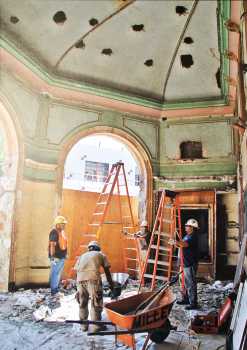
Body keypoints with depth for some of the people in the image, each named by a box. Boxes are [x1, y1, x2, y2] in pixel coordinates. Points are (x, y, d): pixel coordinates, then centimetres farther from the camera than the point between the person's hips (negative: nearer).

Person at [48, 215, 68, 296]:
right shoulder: (54, 232, -15)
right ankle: (53, 291, 3)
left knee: (58, 273, 17)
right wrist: (52, 256, -22)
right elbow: (52, 245, -19)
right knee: (55, 273, -4)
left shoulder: (62, 232, 14)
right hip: (56, 257, -9)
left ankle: (56, 289, 28)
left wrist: (65, 254, 19)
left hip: (62, 257, 10)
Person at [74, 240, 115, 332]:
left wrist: (78, 289, 34)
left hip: (80, 279, 4)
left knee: (82, 303, 19)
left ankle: (83, 325, 28)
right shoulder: (101, 255, 25)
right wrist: (112, 287, 36)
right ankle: (96, 326, 16)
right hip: (93, 278, -3)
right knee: (96, 303, 10)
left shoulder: (82, 256, 32)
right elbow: (108, 273, 25)